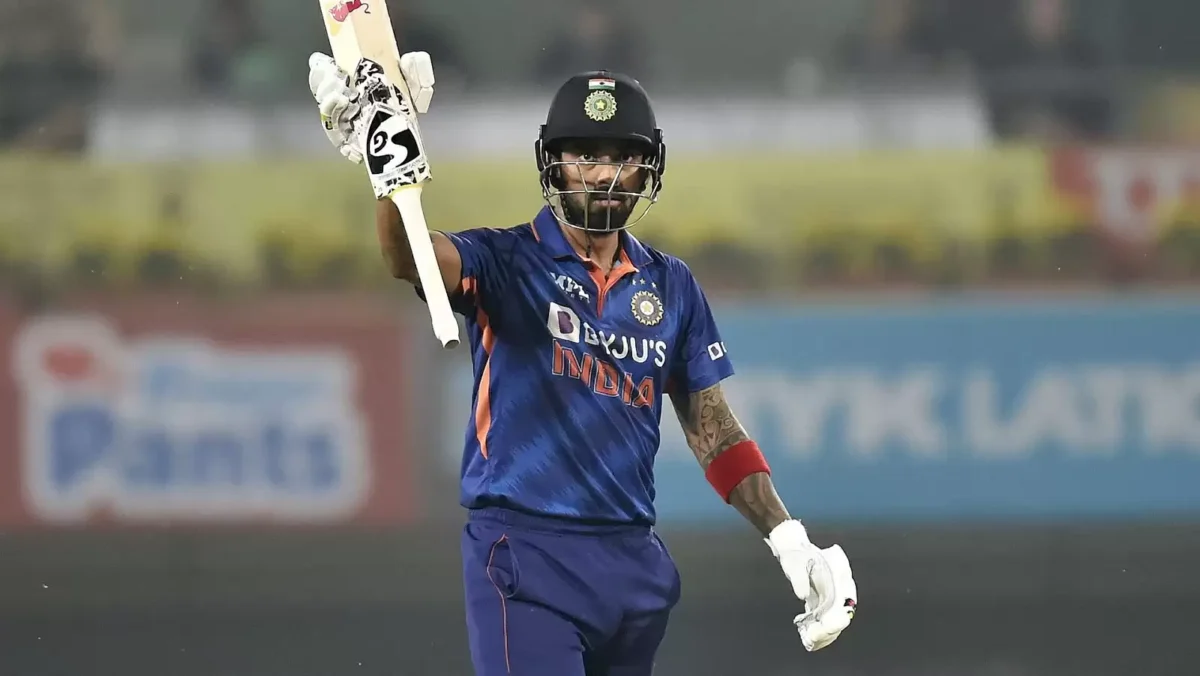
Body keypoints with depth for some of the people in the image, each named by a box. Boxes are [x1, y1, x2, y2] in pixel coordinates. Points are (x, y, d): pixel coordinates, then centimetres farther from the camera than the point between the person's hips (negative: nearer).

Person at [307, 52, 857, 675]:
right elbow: (411, 259, -22)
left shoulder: (671, 288, 14)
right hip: (525, 553, -5)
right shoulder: (506, 263, -1)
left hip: (632, 561, 5)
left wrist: (790, 542, 7)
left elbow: (713, 429, 17)